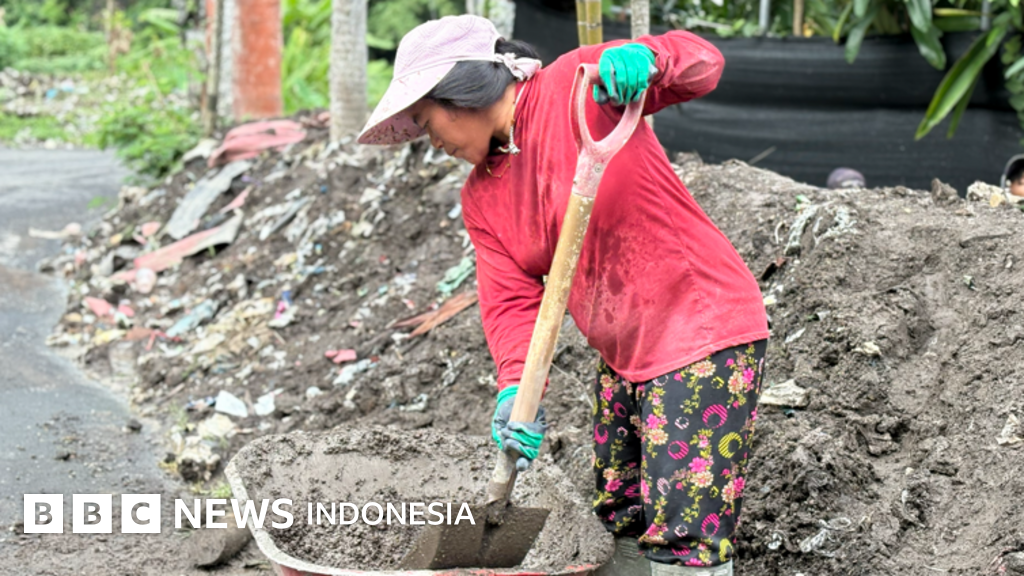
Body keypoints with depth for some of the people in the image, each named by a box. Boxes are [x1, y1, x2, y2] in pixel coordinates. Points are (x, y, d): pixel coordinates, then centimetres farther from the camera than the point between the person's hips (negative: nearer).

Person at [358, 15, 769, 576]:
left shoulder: (578, 84, -12)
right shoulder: (481, 196, 8)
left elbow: (703, 64, -13)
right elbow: (510, 299, -1)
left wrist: (645, 56, -36)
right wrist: (516, 387, -19)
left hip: (705, 328, -8)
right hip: (623, 356, 9)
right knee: (619, 522, 18)